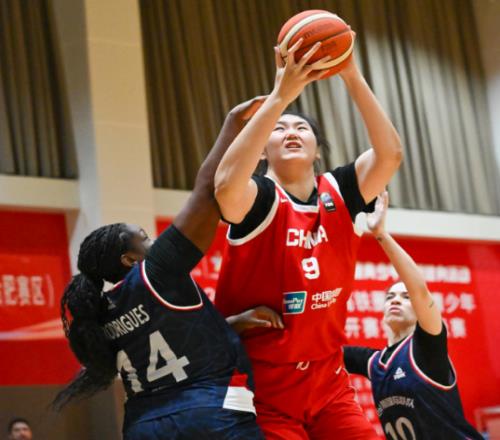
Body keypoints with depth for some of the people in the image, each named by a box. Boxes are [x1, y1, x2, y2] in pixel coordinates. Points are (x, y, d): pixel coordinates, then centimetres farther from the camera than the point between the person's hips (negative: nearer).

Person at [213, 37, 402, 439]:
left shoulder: (337, 194, 2)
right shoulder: (261, 199, -10)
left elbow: (389, 154, -14)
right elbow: (226, 186, -34)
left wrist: (352, 77, -20)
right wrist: (281, 96, -34)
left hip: (329, 383, 4)